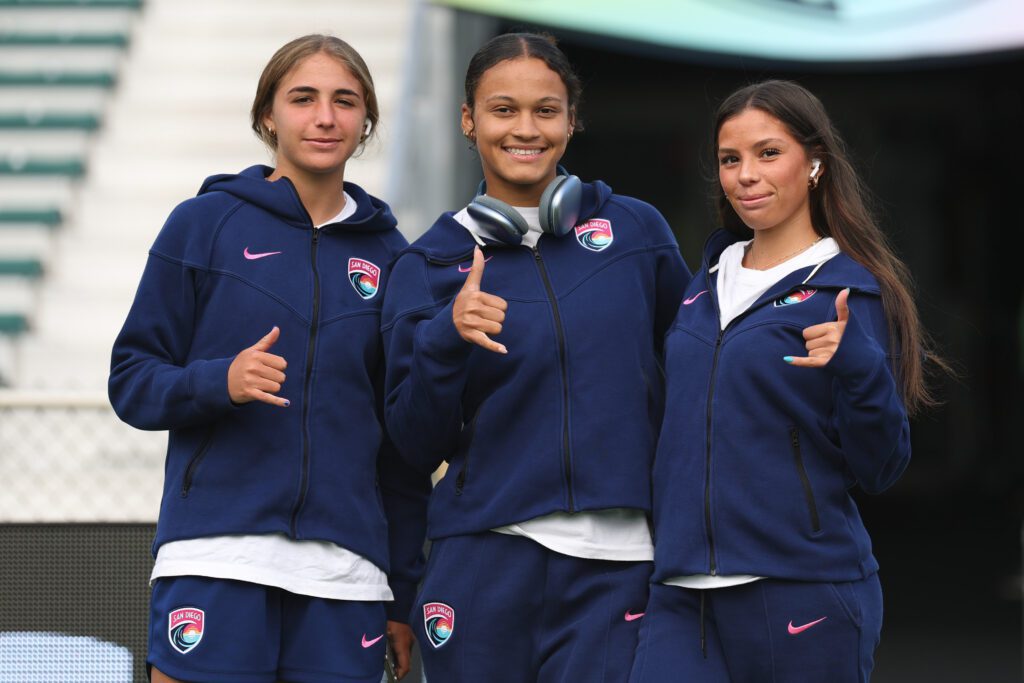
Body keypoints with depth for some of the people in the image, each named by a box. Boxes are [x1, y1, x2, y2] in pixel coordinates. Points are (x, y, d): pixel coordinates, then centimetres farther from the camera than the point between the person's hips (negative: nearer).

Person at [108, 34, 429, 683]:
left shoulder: (389, 255, 12)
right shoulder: (205, 224, 5)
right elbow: (132, 380, 4)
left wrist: (405, 592, 12)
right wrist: (219, 382, -15)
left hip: (345, 577, 2)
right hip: (217, 556, -2)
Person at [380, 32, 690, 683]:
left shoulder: (636, 230, 6)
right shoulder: (430, 266, 5)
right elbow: (419, 445, 1)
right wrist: (444, 339, -16)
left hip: (616, 562, 0)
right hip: (483, 559, 0)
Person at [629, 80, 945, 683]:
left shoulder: (849, 290, -3)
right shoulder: (710, 280, 13)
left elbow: (880, 469, -7)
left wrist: (858, 368, -22)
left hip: (805, 595, -4)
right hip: (683, 594, 5)